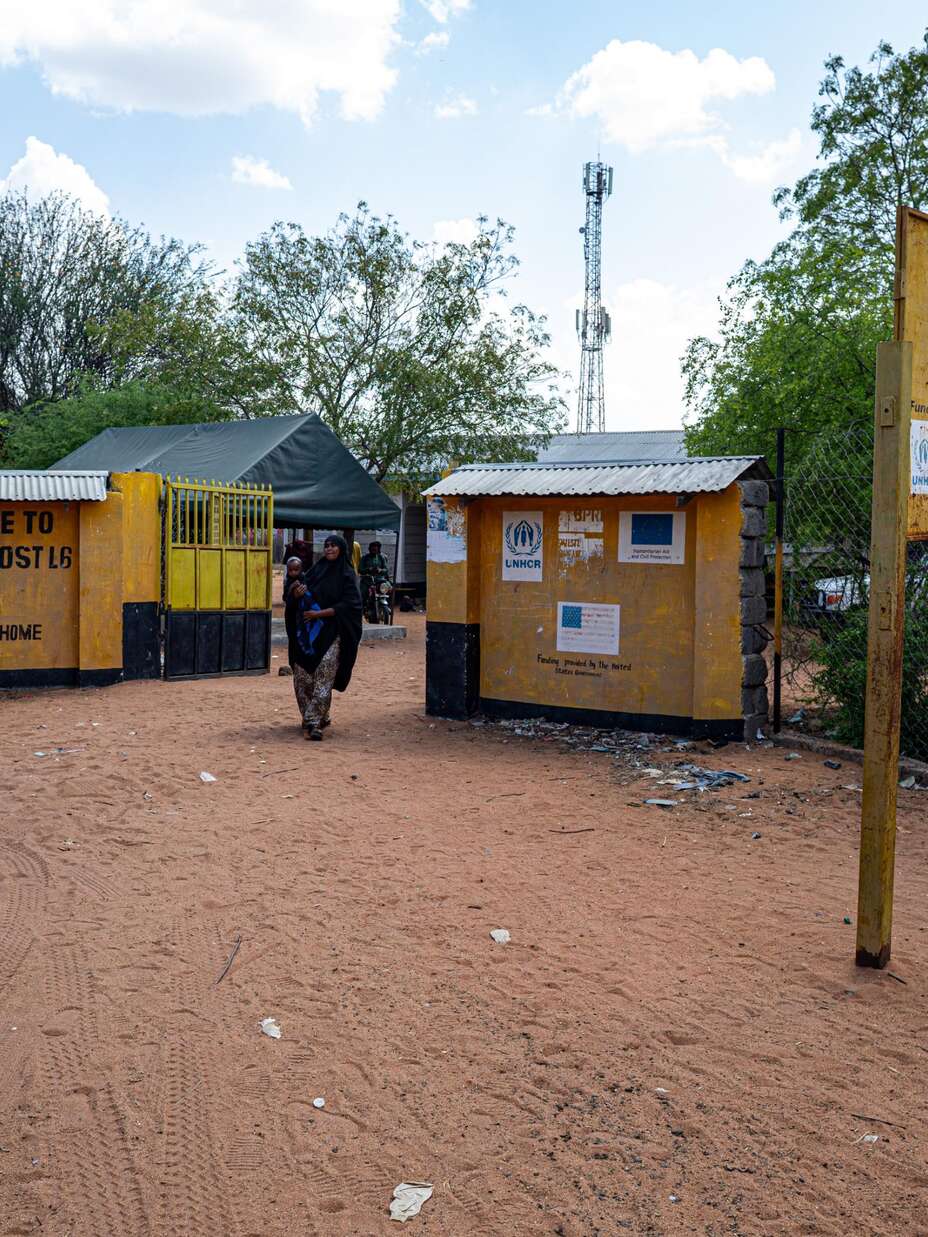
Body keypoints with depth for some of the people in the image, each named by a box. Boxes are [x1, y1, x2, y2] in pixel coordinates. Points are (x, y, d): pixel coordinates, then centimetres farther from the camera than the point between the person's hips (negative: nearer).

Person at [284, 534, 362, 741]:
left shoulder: (346, 574, -1)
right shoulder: (314, 571, 13)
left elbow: (350, 604, -11)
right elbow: (290, 594, 16)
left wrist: (321, 613, -18)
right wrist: (296, 594, -8)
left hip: (331, 634, -5)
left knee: (323, 679, -13)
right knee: (302, 677, 5)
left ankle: (314, 723, -13)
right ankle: (318, 717, 19)